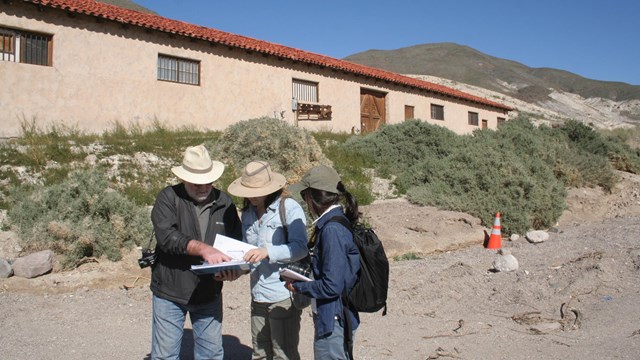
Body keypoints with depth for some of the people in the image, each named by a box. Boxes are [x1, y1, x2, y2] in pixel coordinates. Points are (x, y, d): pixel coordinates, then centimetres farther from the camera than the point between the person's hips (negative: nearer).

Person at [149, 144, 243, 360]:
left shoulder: (224, 203, 2)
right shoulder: (169, 198, -9)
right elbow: (166, 236, -23)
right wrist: (202, 248, -35)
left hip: (209, 294, 3)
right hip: (170, 293, -3)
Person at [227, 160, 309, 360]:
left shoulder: (289, 208, -11)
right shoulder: (248, 213, 10)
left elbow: (300, 247, -18)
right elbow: (247, 248, 15)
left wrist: (267, 252, -30)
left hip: (283, 296, -7)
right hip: (258, 295, 7)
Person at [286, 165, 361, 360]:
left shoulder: (331, 230, -23)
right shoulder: (338, 222, 5)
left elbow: (331, 286, -24)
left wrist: (297, 286, -10)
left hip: (332, 322, -9)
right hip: (338, 317, 9)